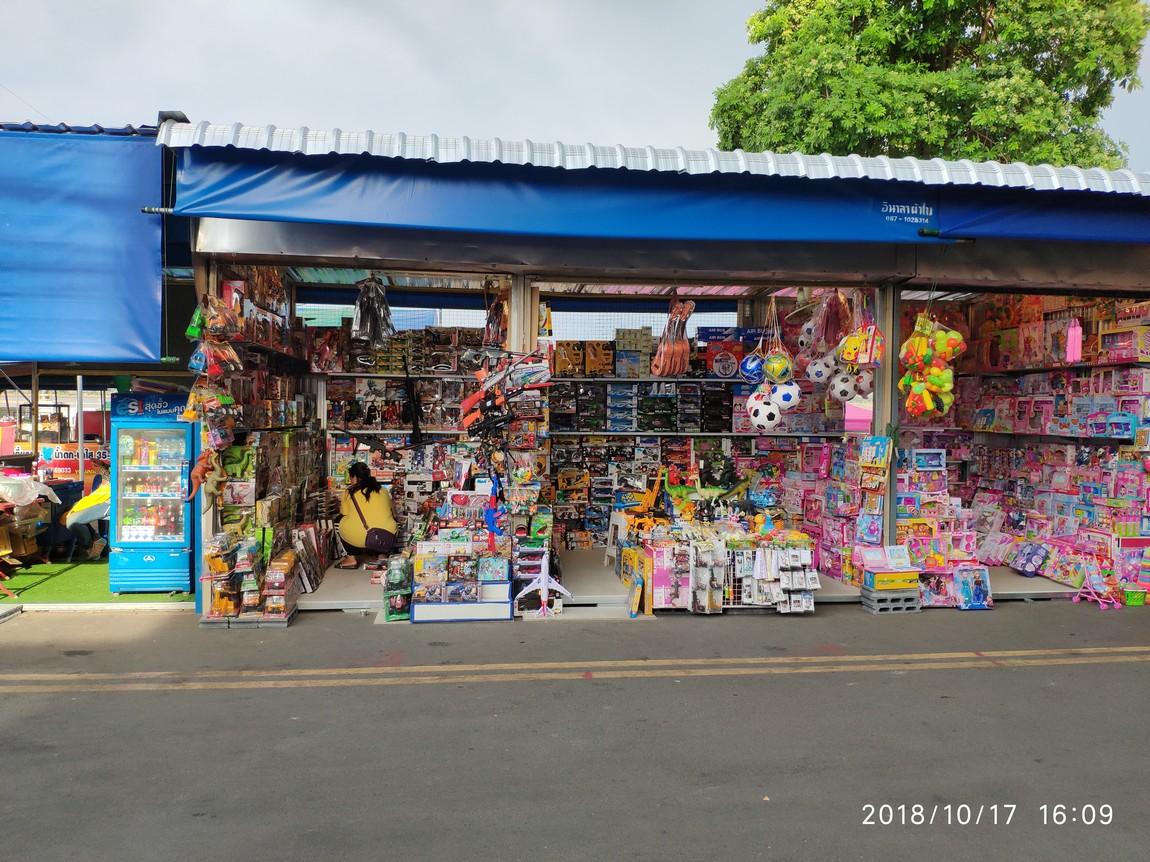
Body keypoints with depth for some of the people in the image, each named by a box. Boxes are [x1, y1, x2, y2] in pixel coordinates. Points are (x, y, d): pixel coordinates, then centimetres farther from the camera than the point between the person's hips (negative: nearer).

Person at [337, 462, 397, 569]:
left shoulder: (350, 493, 3)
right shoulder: (383, 490, 12)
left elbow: (344, 513, 12)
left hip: (359, 539, -3)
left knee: (342, 523, 26)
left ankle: (351, 559, 20)